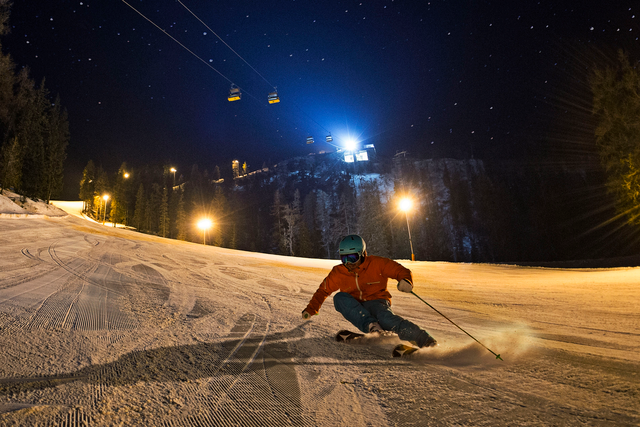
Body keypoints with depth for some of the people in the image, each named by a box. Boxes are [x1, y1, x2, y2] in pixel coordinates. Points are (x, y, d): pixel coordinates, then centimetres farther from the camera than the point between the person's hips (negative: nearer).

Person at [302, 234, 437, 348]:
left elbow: (401, 271, -6)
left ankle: (425, 340, -38)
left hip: (376, 302, -3)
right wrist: (311, 310, 8)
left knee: (385, 318, -38)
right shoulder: (338, 273, 0)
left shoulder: (376, 264, -8)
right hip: (355, 309, 3)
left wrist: (405, 281, -30)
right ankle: (371, 326, -38)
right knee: (340, 297, -27)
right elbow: (323, 290, 13)